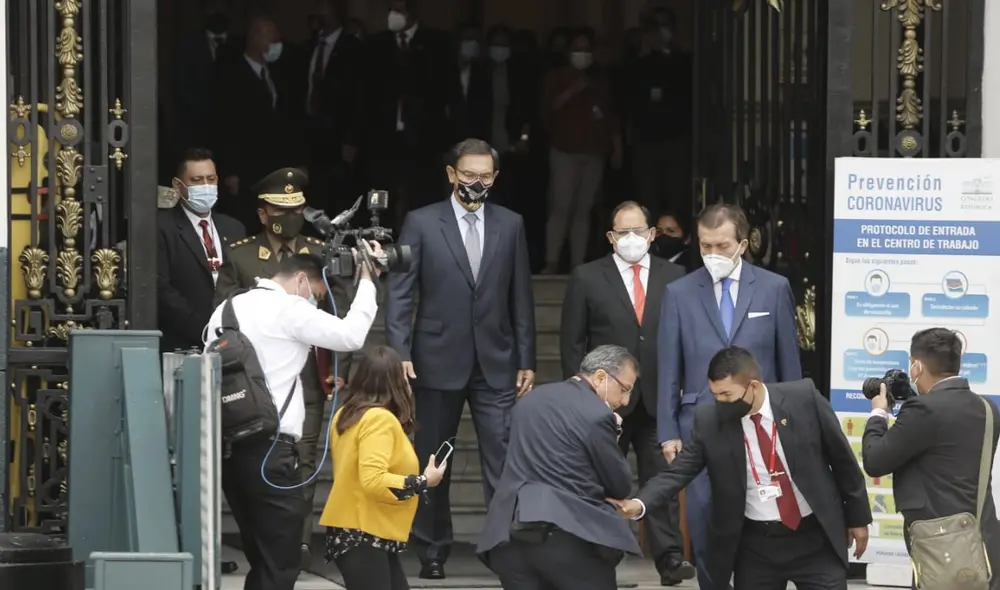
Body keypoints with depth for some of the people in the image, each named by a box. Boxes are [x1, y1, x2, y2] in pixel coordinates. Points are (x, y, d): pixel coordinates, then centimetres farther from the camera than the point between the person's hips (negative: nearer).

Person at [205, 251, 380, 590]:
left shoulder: (227, 310, 16)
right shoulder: (289, 309, -7)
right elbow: (351, 336, -11)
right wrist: (367, 278, 0)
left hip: (230, 446, 8)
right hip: (270, 450, -8)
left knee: (262, 558, 15)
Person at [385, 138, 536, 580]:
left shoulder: (510, 225, 7)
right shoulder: (422, 223, 0)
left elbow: (521, 297, 8)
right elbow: (399, 294, -3)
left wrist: (526, 360, 5)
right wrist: (399, 353, -12)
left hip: (496, 362, 1)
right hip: (438, 360, -1)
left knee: (504, 459, -6)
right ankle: (433, 550, 17)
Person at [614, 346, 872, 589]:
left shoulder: (803, 398, -11)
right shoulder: (710, 421, -8)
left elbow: (841, 457, -1)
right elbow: (679, 471, -7)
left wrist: (857, 517, 5)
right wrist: (639, 503, -26)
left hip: (815, 538, -1)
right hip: (755, 543, 1)